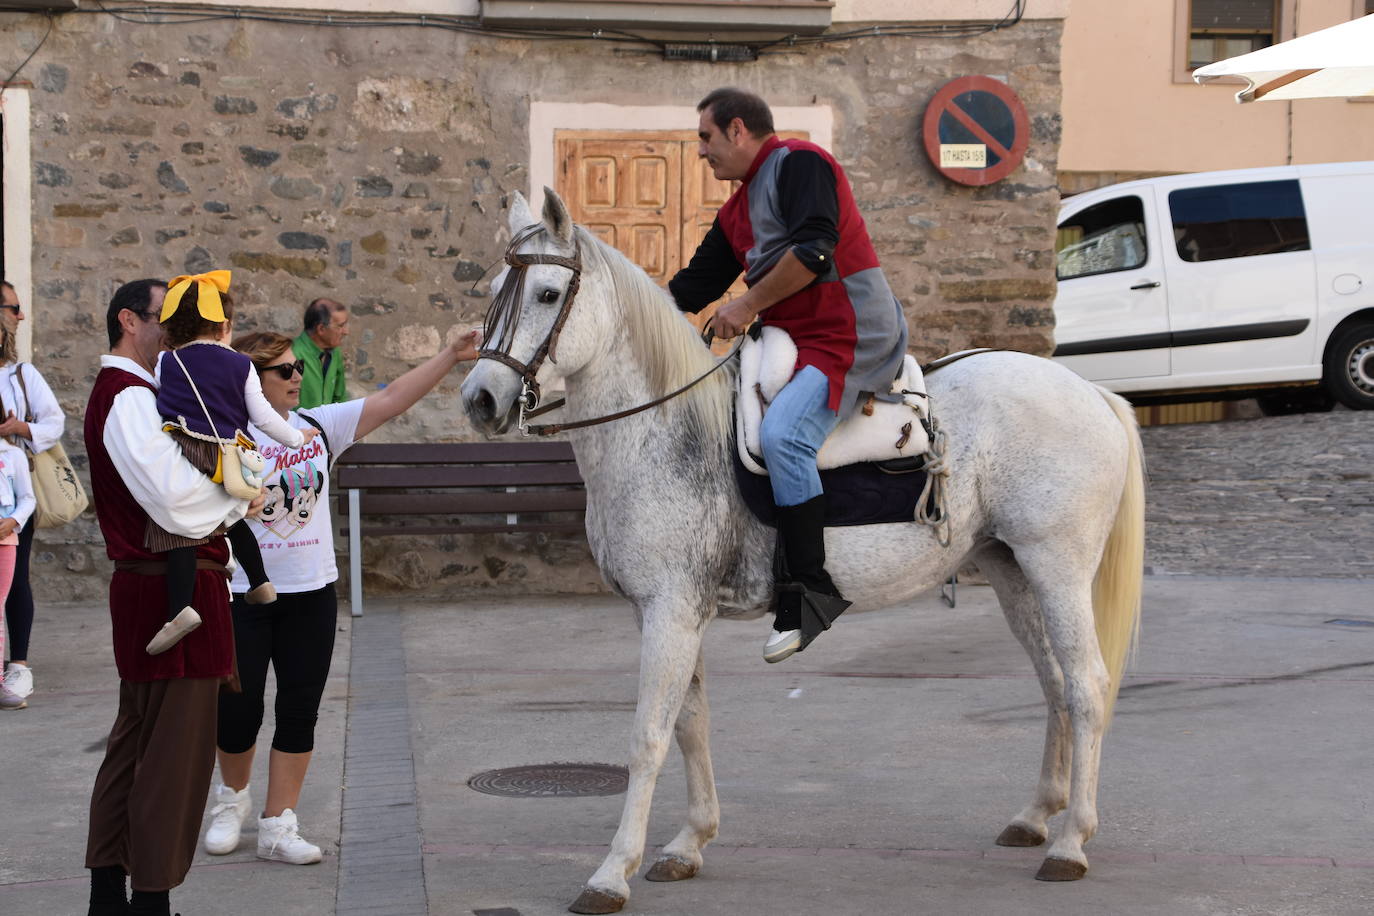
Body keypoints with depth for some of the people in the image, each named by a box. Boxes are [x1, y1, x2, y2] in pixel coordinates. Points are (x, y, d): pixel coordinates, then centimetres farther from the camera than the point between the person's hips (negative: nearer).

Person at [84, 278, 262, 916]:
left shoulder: (127, 393, 17)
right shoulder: (130, 399, -17)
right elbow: (179, 501, -25)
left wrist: (229, 497, 1)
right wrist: (240, 501, -9)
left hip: (147, 587, 11)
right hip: (175, 586, -11)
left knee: (135, 743, 16)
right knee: (176, 750, -5)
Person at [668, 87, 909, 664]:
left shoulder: (799, 163, -7)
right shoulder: (736, 214, 20)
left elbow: (815, 249, -22)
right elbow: (692, 288, 22)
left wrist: (747, 305, -15)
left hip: (851, 338, -11)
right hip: (793, 343, 11)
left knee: (781, 433, -31)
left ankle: (810, 590, -28)